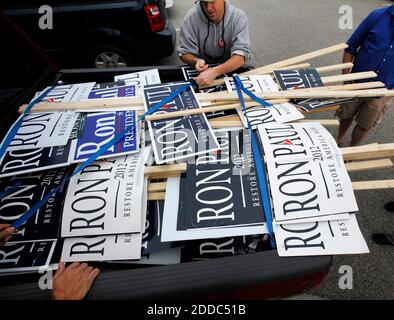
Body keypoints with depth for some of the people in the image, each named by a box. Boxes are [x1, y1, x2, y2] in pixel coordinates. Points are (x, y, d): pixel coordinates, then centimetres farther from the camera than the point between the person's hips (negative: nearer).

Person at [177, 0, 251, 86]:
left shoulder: (239, 17, -15)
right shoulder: (192, 17, -15)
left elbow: (242, 54, -26)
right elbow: (184, 52, -8)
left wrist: (214, 72, -42)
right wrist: (196, 61, -32)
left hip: (230, 70, 1)